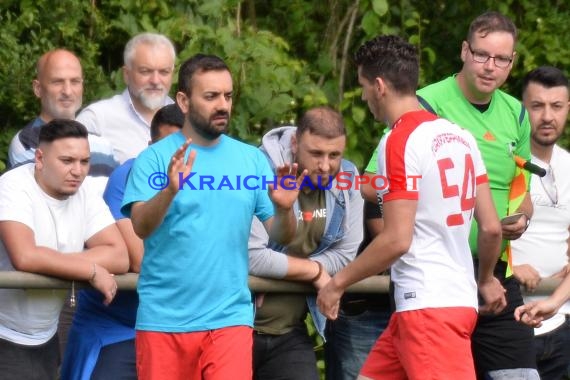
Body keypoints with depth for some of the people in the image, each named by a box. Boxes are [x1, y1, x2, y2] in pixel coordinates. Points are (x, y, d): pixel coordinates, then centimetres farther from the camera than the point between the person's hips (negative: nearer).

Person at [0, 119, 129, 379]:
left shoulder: (86, 197, 1)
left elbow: (119, 258, -7)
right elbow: (24, 257, -30)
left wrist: (50, 263, -19)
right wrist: (92, 271, -20)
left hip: (44, 339, 6)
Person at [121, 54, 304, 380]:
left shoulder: (251, 159, 7)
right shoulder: (155, 158, -2)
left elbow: (282, 236, 7)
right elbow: (141, 227, -16)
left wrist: (284, 209, -15)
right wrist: (170, 190, -35)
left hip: (229, 316, 1)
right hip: (163, 318, -1)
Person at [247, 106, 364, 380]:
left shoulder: (345, 180, -2)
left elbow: (346, 254, 1)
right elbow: (250, 257, -27)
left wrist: (284, 270, -13)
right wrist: (313, 271, -13)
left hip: (290, 333, 5)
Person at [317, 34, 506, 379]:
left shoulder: (401, 142, -12)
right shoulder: (460, 136, 11)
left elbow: (397, 240, -17)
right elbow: (491, 227, 11)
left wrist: (339, 282, -6)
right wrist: (487, 279, 29)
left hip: (428, 306, -9)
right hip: (461, 298, 9)